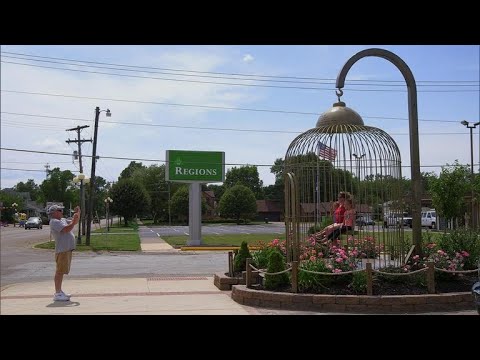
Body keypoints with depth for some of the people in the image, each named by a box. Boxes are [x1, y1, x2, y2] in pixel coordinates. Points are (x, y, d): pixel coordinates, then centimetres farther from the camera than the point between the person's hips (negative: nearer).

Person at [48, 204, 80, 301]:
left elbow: (75, 223, 28)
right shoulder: (54, 222, -11)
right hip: (62, 250, -10)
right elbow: (67, 229, -24)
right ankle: (57, 294, -8)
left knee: (61, 271, 15)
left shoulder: (62, 220, 19)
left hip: (67, 249, 10)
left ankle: (59, 291, 22)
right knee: (59, 271, -9)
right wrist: (74, 221, -13)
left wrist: (78, 213, 14)